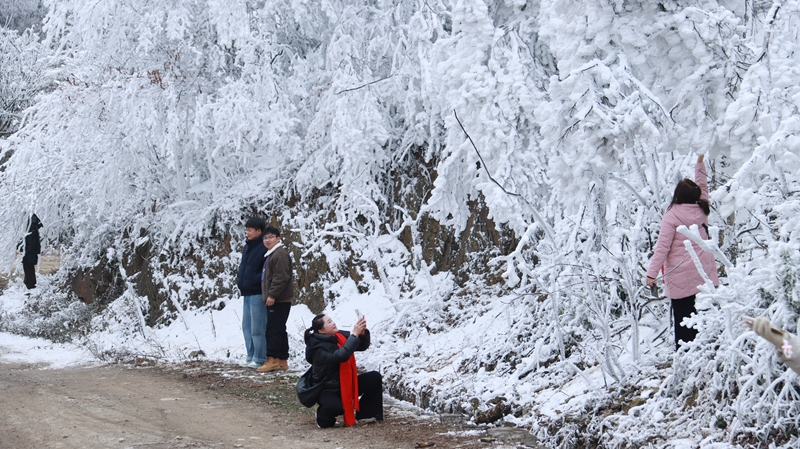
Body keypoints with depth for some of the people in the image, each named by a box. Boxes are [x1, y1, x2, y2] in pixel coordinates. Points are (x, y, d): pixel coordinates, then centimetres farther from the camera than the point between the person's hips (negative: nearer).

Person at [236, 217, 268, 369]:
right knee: (246, 326, 14)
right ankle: (251, 356, 22)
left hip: (257, 293, -10)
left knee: (257, 328, -4)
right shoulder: (247, 247, 15)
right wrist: (239, 277, 11)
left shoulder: (264, 248, -15)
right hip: (247, 293, 10)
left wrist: (255, 279, -20)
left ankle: (259, 359, 2)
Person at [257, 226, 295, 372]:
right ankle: (282, 360, 15)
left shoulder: (280, 254, -12)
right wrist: (269, 296, 21)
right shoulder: (270, 254, 22)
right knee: (279, 329, 11)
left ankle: (272, 359, -13)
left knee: (273, 329, -12)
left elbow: (281, 277, -21)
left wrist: (272, 295, -22)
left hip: (279, 300, -11)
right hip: (274, 300, 11)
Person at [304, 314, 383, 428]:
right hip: (327, 390, -8)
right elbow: (340, 356, -39)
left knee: (375, 377, -7)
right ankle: (323, 416, 0)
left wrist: (363, 333, -23)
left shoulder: (340, 336, -2)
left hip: (346, 384, 8)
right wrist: (355, 334, -36)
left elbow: (362, 346, -1)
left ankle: (362, 413, 2)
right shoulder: (318, 348, -24)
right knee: (336, 408, -38)